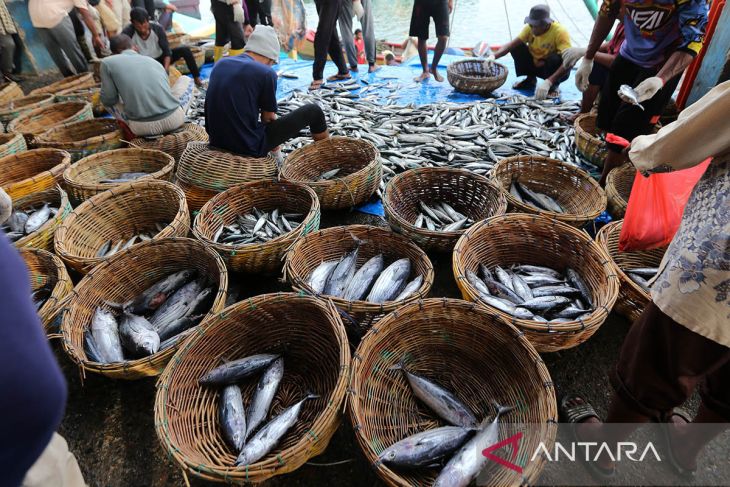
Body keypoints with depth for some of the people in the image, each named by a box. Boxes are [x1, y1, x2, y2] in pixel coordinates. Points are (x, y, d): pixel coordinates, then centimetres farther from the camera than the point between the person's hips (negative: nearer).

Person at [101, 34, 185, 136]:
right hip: (174, 119, 1)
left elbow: (108, 100, 8)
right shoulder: (154, 61, 18)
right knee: (186, 79, 27)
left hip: (144, 127, -1)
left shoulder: (107, 62, 8)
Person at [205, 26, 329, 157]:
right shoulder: (266, 73, -15)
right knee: (313, 111, 6)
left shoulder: (221, 64, 6)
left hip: (217, 141, 7)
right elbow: (268, 118, -5)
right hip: (249, 147, -7)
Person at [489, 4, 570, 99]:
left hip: (555, 69, -4)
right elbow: (511, 44, -24)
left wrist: (548, 82, -53)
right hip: (536, 64, 5)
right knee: (516, 48, -15)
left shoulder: (560, 32, -29)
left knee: (556, 59, -38)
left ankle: (554, 85, -6)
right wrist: (494, 56, -44)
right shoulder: (530, 28, -14)